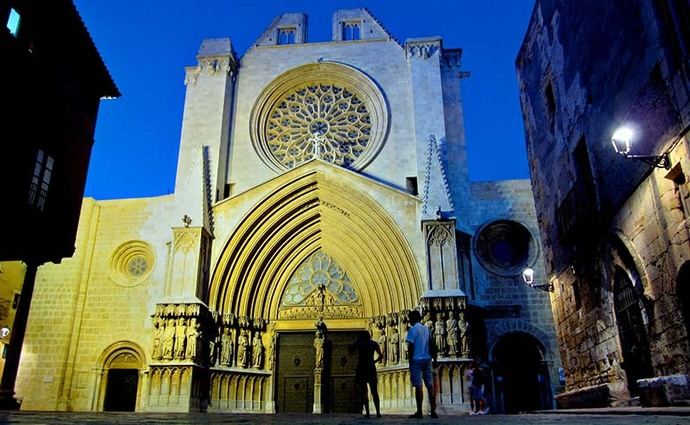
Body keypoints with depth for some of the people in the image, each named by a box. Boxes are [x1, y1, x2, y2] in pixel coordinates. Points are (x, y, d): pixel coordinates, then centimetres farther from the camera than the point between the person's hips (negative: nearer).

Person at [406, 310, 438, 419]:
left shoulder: (412, 329, -6)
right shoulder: (426, 329, 12)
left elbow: (411, 346, -11)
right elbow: (431, 344, 13)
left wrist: (410, 360, -5)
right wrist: (433, 358, 17)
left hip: (416, 360, -6)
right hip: (427, 359, 6)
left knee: (418, 386, -4)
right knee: (430, 386, 7)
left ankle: (419, 412, -2)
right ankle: (433, 411, 7)